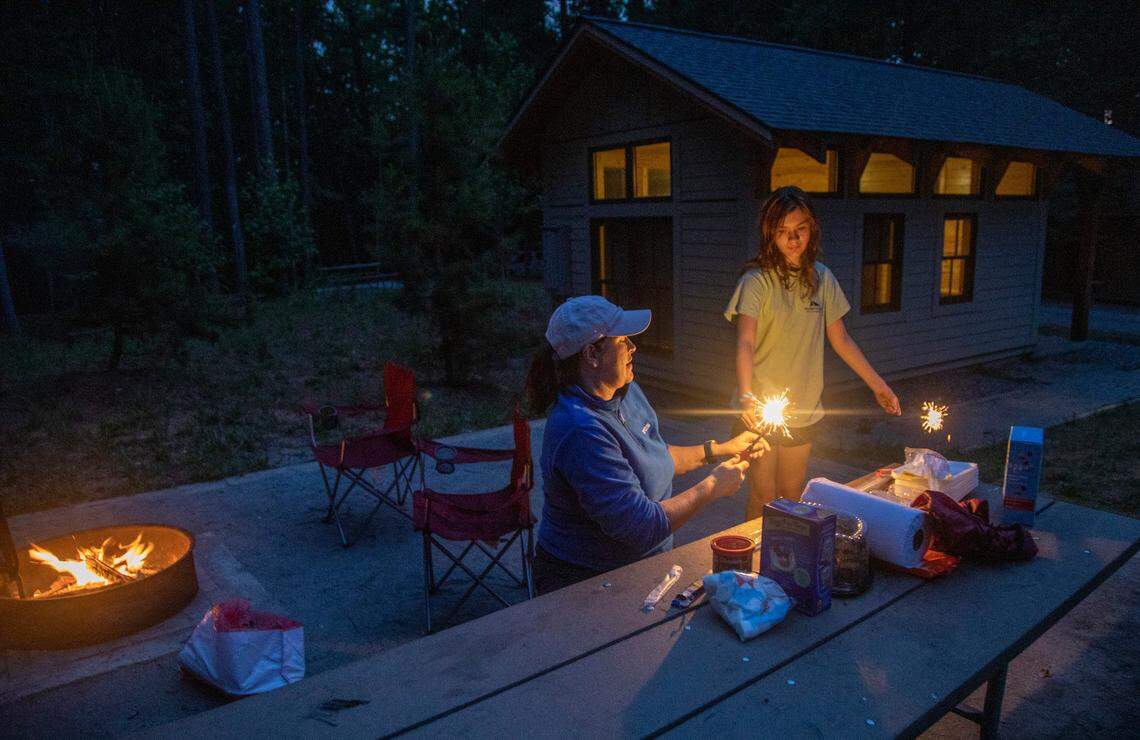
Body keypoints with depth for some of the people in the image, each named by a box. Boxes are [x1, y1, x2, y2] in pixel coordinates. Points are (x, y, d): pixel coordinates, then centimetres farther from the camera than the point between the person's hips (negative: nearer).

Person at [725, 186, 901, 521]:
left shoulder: (822, 278, 2)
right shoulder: (757, 280, -14)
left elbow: (840, 339, 10)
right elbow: (745, 343, -25)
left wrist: (878, 385, 9)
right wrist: (746, 396, -40)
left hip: (805, 411, 5)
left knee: (792, 496, 17)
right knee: (763, 499, 5)